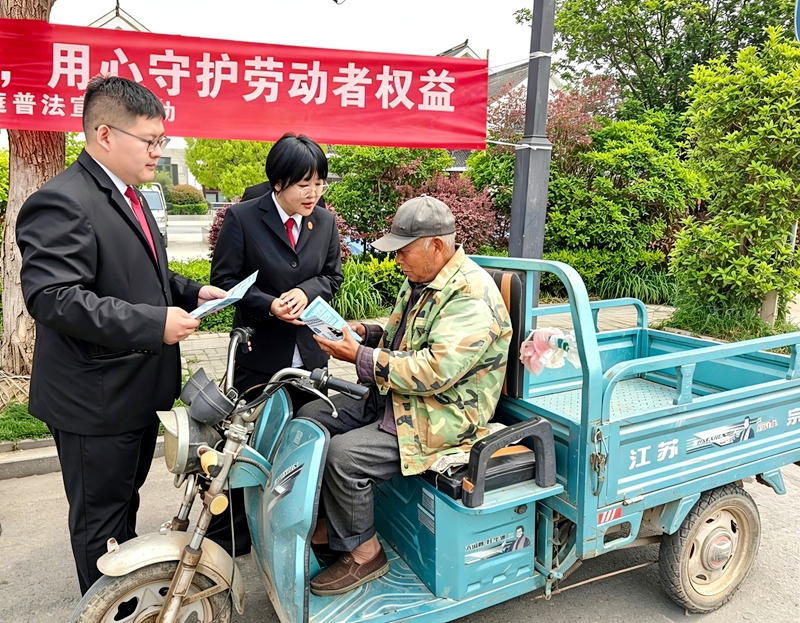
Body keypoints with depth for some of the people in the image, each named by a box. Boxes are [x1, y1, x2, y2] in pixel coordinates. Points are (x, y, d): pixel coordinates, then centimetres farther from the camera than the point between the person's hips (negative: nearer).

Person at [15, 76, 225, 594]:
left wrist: (191, 291, 6)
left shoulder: (126, 196, 12)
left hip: (138, 391, 10)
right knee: (101, 522, 10)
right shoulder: (63, 203, -20)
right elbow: (51, 297, -29)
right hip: (96, 401, -10)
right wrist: (153, 324, -31)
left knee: (125, 504, 26)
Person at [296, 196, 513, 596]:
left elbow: (434, 371, -30)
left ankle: (363, 552, 2)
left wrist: (360, 357, -24)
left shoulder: (471, 297, -22)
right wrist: (363, 333, 0)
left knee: (343, 455, -24)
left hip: (440, 418, -10)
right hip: (394, 399, 10)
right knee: (310, 418, 4)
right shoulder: (419, 280, 9)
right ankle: (328, 525, 16)